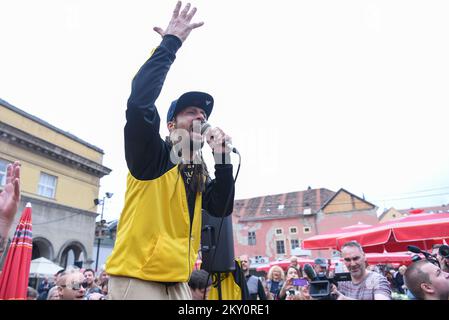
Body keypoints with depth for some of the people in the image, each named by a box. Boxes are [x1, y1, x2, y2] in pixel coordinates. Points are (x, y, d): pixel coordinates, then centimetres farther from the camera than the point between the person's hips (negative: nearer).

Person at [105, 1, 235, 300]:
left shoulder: (200, 174, 11)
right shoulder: (151, 155, -10)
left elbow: (222, 208, 2)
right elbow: (139, 102, -27)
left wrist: (223, 157, -6)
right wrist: (171, 42, -19)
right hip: (136, 278, -7)